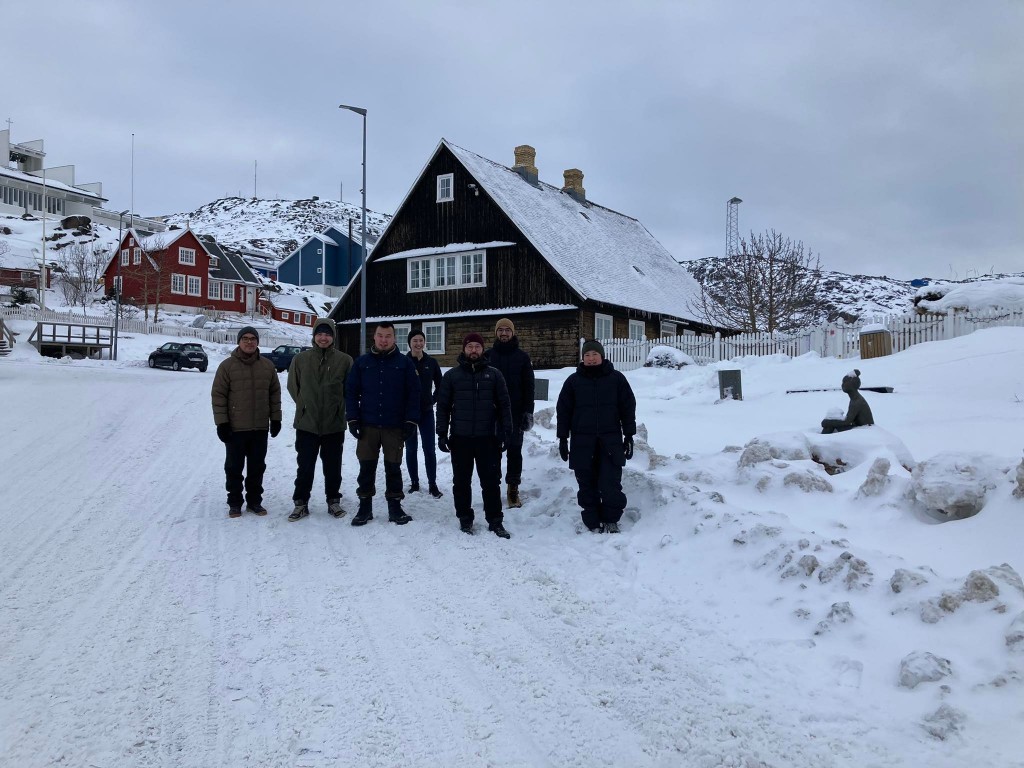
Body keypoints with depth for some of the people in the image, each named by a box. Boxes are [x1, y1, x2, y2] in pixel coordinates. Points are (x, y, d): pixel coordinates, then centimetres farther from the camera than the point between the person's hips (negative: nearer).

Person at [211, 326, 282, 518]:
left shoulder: (267, 366, 6)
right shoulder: (227, 365, -5)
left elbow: (275, 394, 11)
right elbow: (218, 395, -5)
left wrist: (275, 419, 7)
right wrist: (221, 422, -10)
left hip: (260, 428, 3)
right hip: (235, 428, -3)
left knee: (257, 467, 10)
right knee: (234, 467, 6)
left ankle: (255, 500, 22)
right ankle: (234, 502, 17)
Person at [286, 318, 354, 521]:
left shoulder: (345, 360, -3)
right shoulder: (300, 359, -1)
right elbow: (293, 386, 10)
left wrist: (338, 405, 3)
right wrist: (304, 404, 6)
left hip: (334, 424, 0)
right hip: (306, 424, 0)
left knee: (333, 466, 11)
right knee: (305, 466, 7)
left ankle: (333, 501, 24)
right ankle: (301, 503, 18)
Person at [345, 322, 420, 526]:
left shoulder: (405, 363, 1)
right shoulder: (361, 362, 5)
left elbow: (413, 394, 0)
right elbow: (351, 392, 5)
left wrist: (411, 421, -7)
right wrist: (353, 419, -3)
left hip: (395, 426, -1)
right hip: (367, 425, 1)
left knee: (393, 467, 7)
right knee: (366, 467, 7)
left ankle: (395, 506, 18)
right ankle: (365, 507, 17)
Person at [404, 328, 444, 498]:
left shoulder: (431, 362, 3)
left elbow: (439, 385, 13)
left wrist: (433, 400, 4)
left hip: (426, 411, 1)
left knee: (429, 449, -1)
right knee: (411, 449, 7)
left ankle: (433, 484, 6)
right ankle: (414, 483, 18)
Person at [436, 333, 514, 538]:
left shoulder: (494, 374, 5)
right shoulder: (451, 376, 4)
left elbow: (504, 405, 5)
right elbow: (443, 406, 5)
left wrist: (506, 431, -2)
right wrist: (442, 433, 0)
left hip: (488, 438, 0)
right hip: (460, 438, 0)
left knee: (491, 481, 4)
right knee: (461, 481, 8)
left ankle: (495, 520, 12)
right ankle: (465, 518, 20)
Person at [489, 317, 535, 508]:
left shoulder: (522, 356, 4)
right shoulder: (488, 356, 4)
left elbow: (529, 386, 2)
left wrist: (528, 411, -5)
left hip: (516, 413, 0)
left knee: (514, 450, 5)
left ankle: (513, 489, 13)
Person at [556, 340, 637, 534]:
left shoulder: (616, 379, 5)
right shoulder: (573, 381, 6)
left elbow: (628, 408, 7)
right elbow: (563, 410, 8)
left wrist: (629, 436, 4)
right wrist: (563, 439, 5)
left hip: (610, 441, -1)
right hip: (582, 443, 1)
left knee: (611, 483, -5)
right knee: (587, 484, 4)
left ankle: (611, 519, 11)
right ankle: (593, 522, 14)